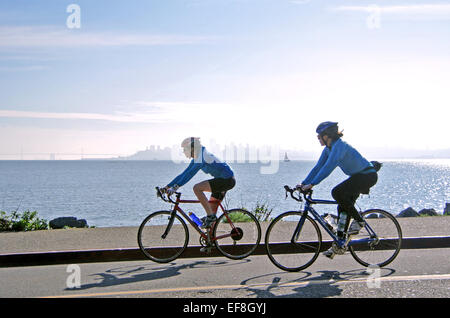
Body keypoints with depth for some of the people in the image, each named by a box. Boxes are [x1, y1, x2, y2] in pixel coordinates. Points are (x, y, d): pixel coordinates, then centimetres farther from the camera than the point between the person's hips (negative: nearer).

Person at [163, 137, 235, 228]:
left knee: (197, 188, -22)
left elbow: (190, 173, -28)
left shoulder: (203, 156, -18)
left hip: (227, 179, -10)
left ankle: (210, 216, -16)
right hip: (223, 180, 10)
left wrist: (175, 187, -33)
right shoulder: (196, 159, 11)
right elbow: (184, 174, 13)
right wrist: (167, 186, 7)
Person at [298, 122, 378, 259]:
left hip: (368, 175, -10)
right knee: (344, 207, 3)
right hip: (358, 176, 10)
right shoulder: (328, 149, 5)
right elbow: (318, 167, 6)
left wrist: (312, 184, -36)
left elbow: (328, 167, -34)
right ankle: (339, 244, 7)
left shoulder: (339, 145, -24)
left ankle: (359, 221, -8)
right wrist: (303, 184, -1)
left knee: (337, 192, -25)